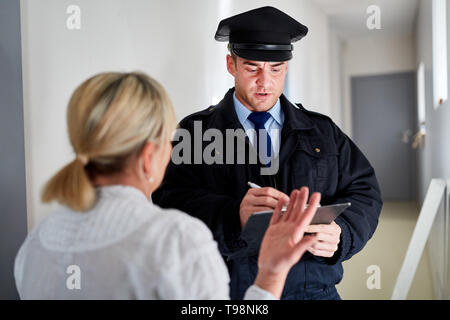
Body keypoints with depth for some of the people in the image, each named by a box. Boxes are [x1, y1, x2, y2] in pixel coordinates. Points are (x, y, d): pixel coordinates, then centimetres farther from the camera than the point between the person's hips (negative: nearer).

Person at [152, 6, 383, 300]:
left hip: (313, 288, 3)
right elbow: (169, 200, -10)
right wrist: (233, 217, -28)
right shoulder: (195, 132, 2)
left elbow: (364, 190, 8)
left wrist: (341, 234, -12)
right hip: (230, 289, -2)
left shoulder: (323, 131, 12)